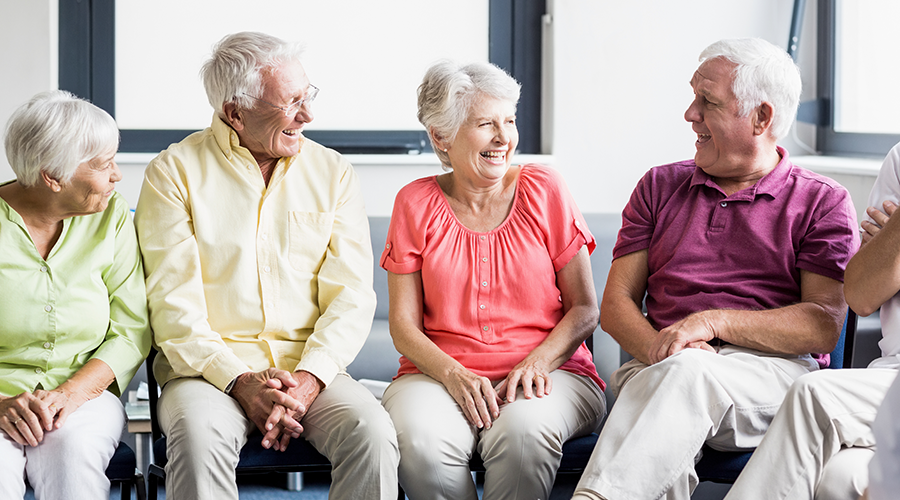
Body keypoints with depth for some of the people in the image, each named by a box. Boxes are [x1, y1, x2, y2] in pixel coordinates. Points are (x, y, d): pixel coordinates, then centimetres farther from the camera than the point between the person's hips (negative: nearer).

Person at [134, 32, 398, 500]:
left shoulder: (333, 173, 10)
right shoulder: (174, 173, 2)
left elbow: (351, 295, 3)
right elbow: (173, 304, -4)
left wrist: (307, 380, -14)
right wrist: (239, 382, -18)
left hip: (312, 368, 2)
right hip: (208, 367, -2)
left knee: (373, 435, -28)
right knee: (199, 438, -35)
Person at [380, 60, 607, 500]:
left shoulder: (544, 191, 4)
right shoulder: (416, 204, 6)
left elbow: (584, 309, 4)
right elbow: (404, 325, 3)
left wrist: (537, 362, -15)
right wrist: (454, 374, -16)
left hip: (550, 369, 0)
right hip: (440, 372, 1)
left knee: (524, 431, -36)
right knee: (419, 441, -33)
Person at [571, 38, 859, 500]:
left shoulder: (822, 203, 10)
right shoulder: (660, 186, 22)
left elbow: (824, 326, -2)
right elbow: (615, 304, 15)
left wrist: (713, 321, -14)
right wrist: (657, 348, -8)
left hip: (773, 370, -3)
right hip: (656, 370, 3)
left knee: (686, 372, -39)